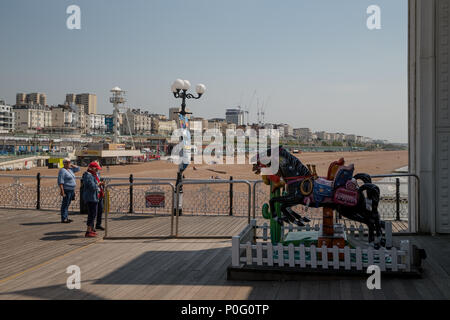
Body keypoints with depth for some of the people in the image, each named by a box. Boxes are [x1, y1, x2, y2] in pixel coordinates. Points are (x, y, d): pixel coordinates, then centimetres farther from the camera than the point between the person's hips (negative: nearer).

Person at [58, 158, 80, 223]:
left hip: (71, 190, 9)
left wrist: (71, 165, 12)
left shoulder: (70, 169, 14)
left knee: (67, 204, 13)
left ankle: (66, 218, 19)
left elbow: (78, 169, 24)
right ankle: (63, 219, -4)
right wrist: (62, 192, -23)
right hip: (66, 190, -9)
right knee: (65, 204, -6)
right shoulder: (62, 171, -12)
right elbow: (60, 182, -18)